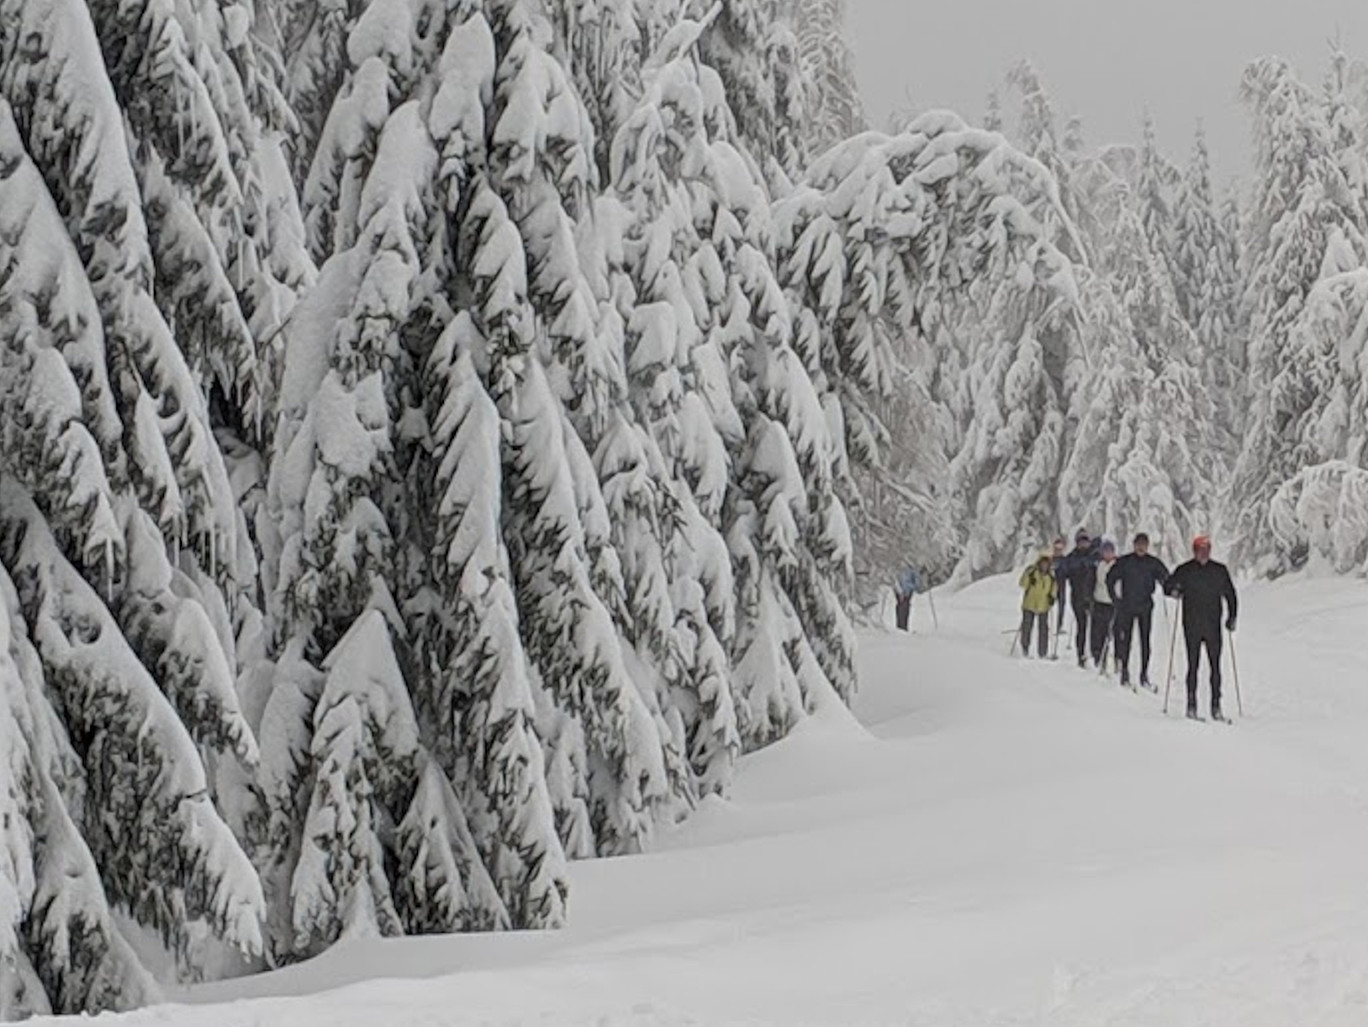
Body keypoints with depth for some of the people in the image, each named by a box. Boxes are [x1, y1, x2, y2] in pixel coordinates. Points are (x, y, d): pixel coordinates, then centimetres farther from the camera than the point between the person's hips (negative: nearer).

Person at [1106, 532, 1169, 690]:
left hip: (1146, 607, 1)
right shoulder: (1124, 562, -2)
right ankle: (1124, 673, 10)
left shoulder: (1153, 563, 2)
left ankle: (1144, 676, 6)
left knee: (1145, 641, 1)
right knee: (1125, 640, -1)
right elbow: (1111, 578, 4)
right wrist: (1115, 598, -2)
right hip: (1127, 607, -1)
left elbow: (1165, 578, 10)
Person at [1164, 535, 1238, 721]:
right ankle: (1191, 706, 3)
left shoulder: (1220, 571, 7)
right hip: (1192, 626, -1)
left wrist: (1231, 617, 5)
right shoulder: (1185, 571, 2)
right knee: (1193, 665, -2)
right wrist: (1174, 591, -15)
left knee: (1215, 666, -2)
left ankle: (1216, 706, 2)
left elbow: (1230, 594, 13)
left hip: (1213, 626, 1)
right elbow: (1168, 585, 8)